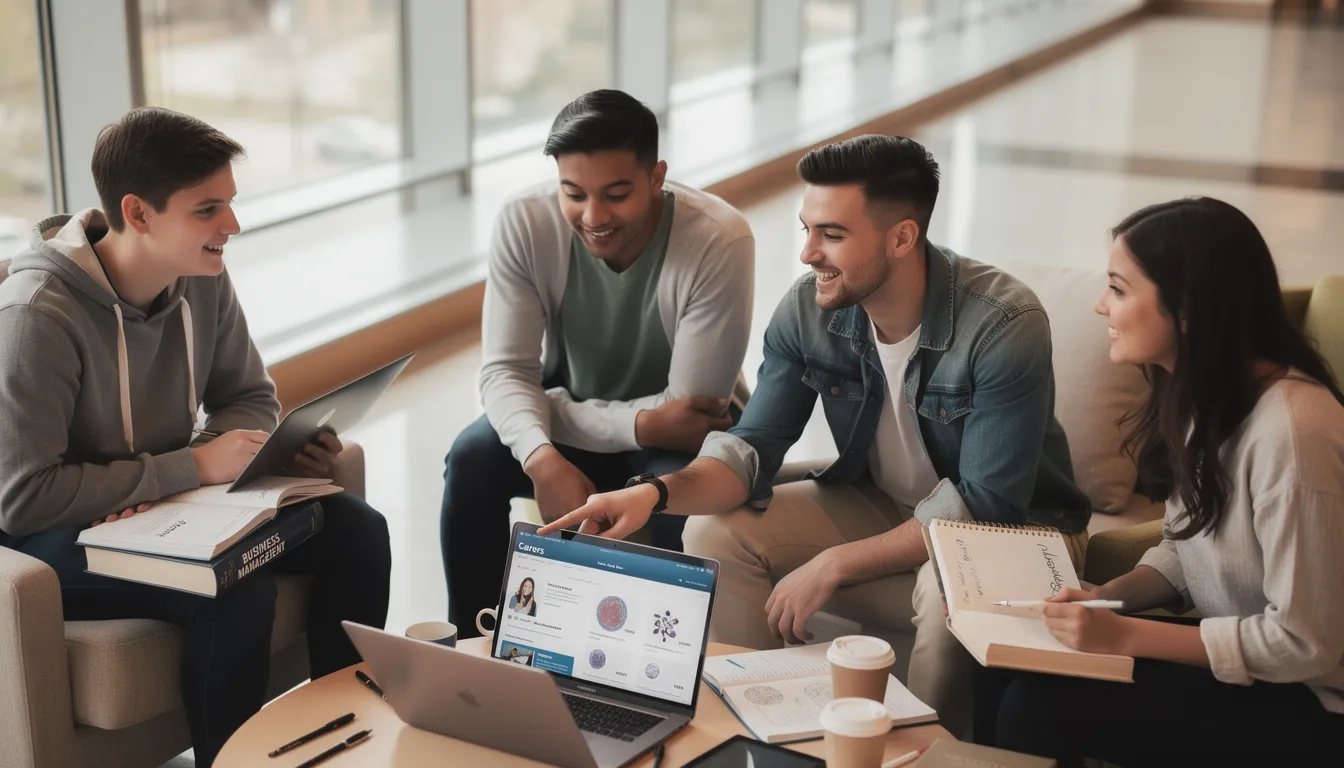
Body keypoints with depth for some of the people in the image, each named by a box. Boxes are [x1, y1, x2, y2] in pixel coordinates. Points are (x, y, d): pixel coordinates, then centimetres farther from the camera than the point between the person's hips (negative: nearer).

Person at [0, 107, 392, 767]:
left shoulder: (203, 278, -5)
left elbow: (250, 397, 8)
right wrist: (193, 466, -25)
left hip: (170, 505, 7)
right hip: (55, 537, -7)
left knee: (357, 531, -10)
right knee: (238, 588, -32)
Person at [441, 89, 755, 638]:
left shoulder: (719, 241, -29)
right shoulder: (525, 223, -21)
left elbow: (691, 411, -24)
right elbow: (505, 371, -20)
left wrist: (566, 414, -25)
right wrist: (543, 459, -40)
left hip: (671, 438, -2)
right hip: (568, 414, 3)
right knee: (472, 460, -23)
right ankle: (469, 644, -3)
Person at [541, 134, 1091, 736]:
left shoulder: (1004, 325, -28)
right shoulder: (808, 309, -12)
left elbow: (984, 507, -28)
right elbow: (753, 445, -10)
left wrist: (834, 564, -29)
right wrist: (660, 491, -31)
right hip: (880, 505, 5)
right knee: (715, 535, -12)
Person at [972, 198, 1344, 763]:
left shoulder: (1290, 430, -27)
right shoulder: (1197, 394, 1)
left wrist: (1125, 636, -23)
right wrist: (1105, 597, -7)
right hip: (1230, 649, 8)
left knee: (1040, 704, -21)